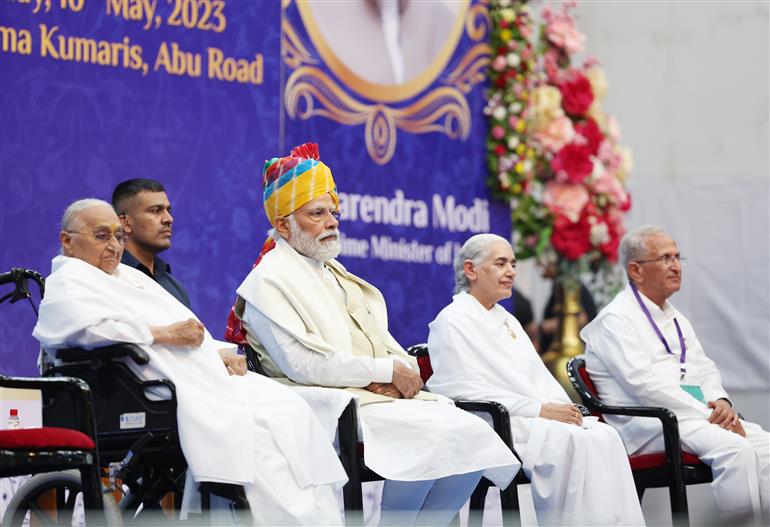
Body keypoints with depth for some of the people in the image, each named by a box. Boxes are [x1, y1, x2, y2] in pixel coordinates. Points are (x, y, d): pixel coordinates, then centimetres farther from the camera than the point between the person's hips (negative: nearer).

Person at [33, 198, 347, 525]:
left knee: (287, 407, -11)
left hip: (210, 376, 8)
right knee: (242, 424, -29)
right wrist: (165, 333, -16)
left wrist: (223, 351, 10)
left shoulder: (131, 276, 31)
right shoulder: (68, 280, 5)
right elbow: (84, 326, -18)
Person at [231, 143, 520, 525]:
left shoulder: (334, 275, 23)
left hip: (388, 396, 8)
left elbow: (383, 343, 19)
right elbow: (304, 364, -17)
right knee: (433, 439, -29)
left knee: (473, 435, -13)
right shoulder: (270, 282, -4)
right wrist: (388, 370, -14)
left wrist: (403, 370, -6)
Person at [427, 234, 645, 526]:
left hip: (538, 418, 8)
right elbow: (466, 391, -12)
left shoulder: (507, 321, 25)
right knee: (573, 441, -31)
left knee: (605, 436, -20)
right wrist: (539, 410, -17)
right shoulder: (452, 321, -1)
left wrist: (565, 410, -4)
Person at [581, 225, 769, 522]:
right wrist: (708, 415, -17)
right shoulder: (616, 319, -4)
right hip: (648, 424, -8)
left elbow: (705, 368, 23)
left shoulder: (674, 317, 23)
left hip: (697, 416, 8)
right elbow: (644, 384, -15)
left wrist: (721, 402, -1)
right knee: (735, 448, -29)